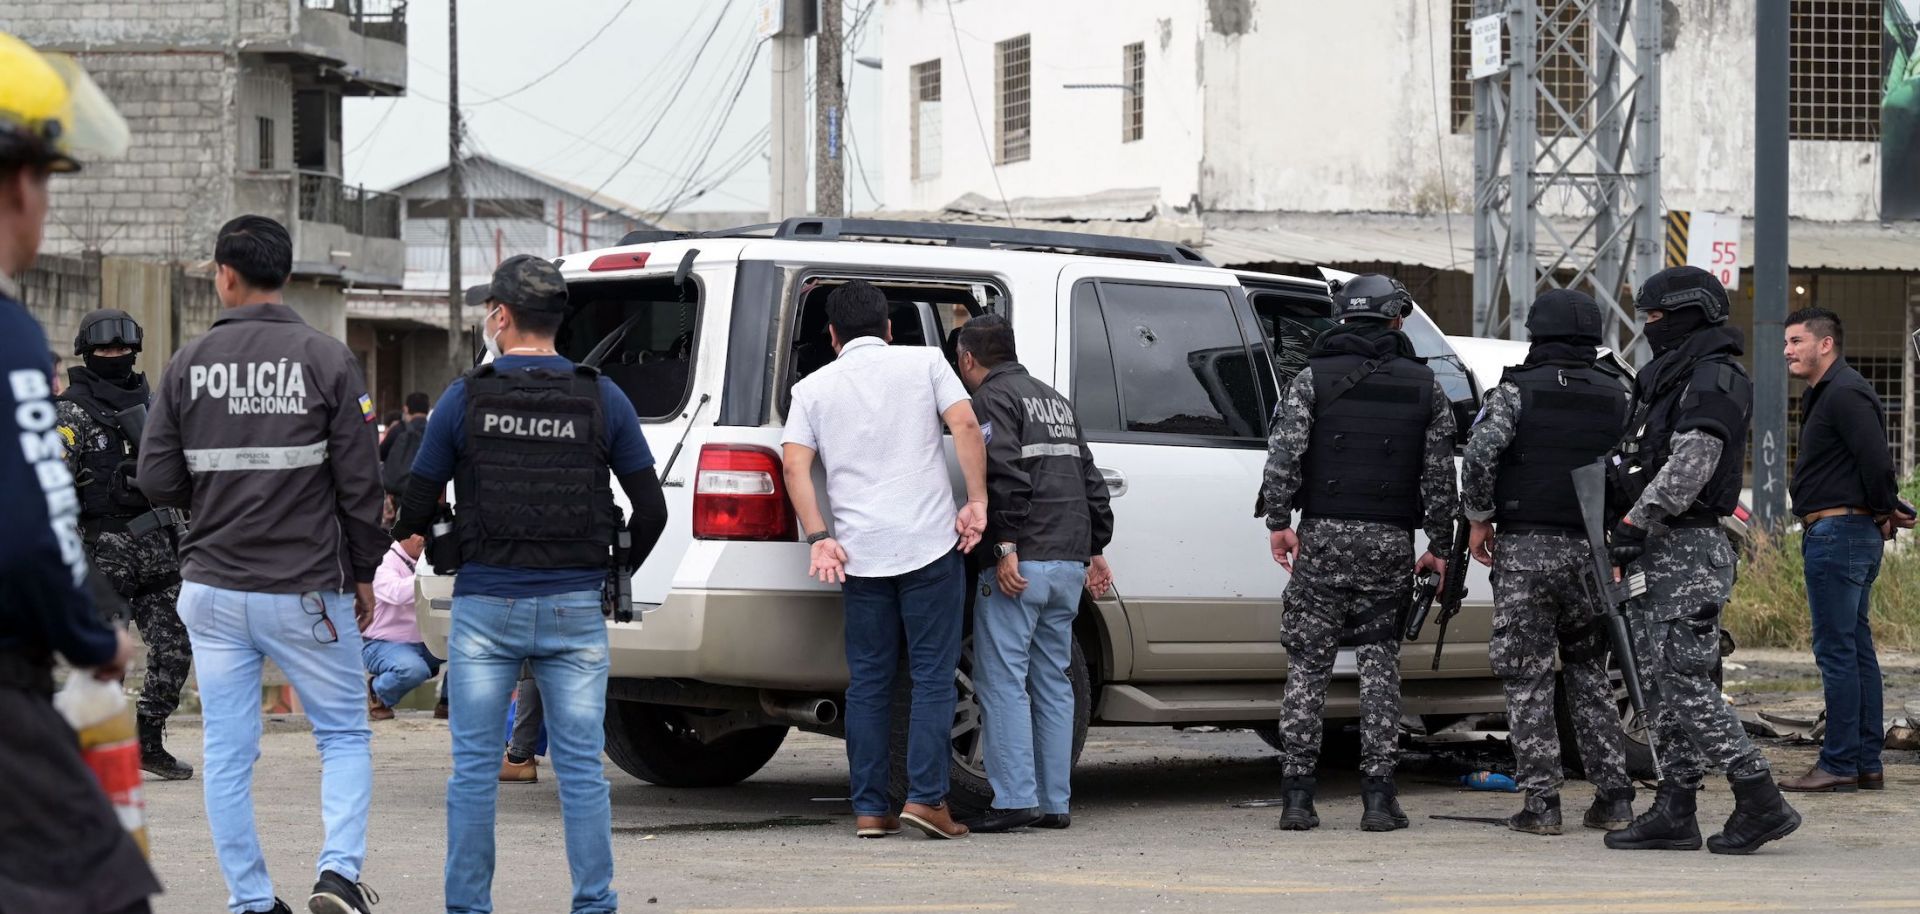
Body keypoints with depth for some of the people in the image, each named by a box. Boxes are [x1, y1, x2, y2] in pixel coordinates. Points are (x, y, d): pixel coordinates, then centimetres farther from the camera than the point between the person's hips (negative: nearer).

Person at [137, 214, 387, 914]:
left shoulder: (188, 365, -1)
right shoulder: (326, 359, -6)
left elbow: (156, 481, 0)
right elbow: (360, 483, -6)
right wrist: (363, 574, 7)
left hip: (213, 589, 2)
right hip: (307, 590, -2)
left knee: (228, 754, 9)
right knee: (345, 736, 9)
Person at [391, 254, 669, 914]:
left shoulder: (464, 399, -4)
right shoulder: (603, 400, 1)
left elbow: (415, 511, 1)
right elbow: (651, 511, 4)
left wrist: (409, 530, 25)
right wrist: (618, 573, 22)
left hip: (484, 608, -1)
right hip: (575, 610, 1)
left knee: (474, 768, 5)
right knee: (581, 768, 5)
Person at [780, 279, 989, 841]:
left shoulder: (813, 388, 11)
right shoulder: (923, 362, 7)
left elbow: (795, 466, -1)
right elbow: (965, 425, -6)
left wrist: (819, 538, -3)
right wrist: (978, 503, -4)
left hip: (860, 555, 2)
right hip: (930, 543, -2)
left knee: (868, 682, 8)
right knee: (933, 676, 2)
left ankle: (870, 809, 6)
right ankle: (926, 796, -7)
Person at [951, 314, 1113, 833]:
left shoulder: (992, 398, -4)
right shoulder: (1053, 400, 23)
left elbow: (1006, 474, -18)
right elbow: (1091, 481, 23)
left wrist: (1006, 548, -20)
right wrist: (1096, 548, 25)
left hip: (1021, 562, -8)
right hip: (1069, 563, 8)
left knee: (1002, 681, -7)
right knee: (1053, 682, 11)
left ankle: (1014, 800, -12)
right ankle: (1055, 803, 11)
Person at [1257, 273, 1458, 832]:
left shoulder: (1314, 378, 2)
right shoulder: (1424, 388, 8)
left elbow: (1284, 452, -9)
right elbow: (1440, 473, 6)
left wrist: (1279, 522, -5)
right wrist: (1439, 546, 11)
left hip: (1323, 535, -1)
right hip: (1390, 541, 1)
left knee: (1308, 665, 2)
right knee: (1379, 664, 6)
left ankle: (1298, 796, -2)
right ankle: (1378, 795, 0)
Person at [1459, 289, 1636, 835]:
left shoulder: (1516, 391, -3)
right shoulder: (1618, 397, 9)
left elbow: (1480, 453, -16)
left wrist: (1478, 518, -3)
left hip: (1525, 549, -4)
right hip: (1590, 552, 4)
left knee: (1527, 678, 0)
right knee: (1589, 673, 15)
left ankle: (1541, 801, -4)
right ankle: (1613, 797, 9)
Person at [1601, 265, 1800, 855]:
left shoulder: (1715, 381, -11)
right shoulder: (1670, 380, 21)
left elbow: (1688, 467, -22)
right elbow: (1640, 463, 23)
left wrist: (1635, 523, -23)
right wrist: (1632, 531, 12)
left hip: (1688, 553, -10)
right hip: (1659, 553, 10)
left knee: (1685, 683, -14)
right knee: (1661, 684, 8)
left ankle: (1761, 803, -11)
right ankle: (1673, 812, 10)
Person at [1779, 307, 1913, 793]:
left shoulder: (1845, 394, -14)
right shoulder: (1825, 394, 20)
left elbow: (1876, 461, -21)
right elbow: (1874, 465, 23)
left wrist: (1883, 511, -7)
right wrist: (1887, 514, 13)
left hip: (1837, 533, -11)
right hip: (1852, 534, 11)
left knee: (1836, 650, -9)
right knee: (1857, 649, 11)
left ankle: (1839, 765, -8)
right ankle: (1867, 763, 14)